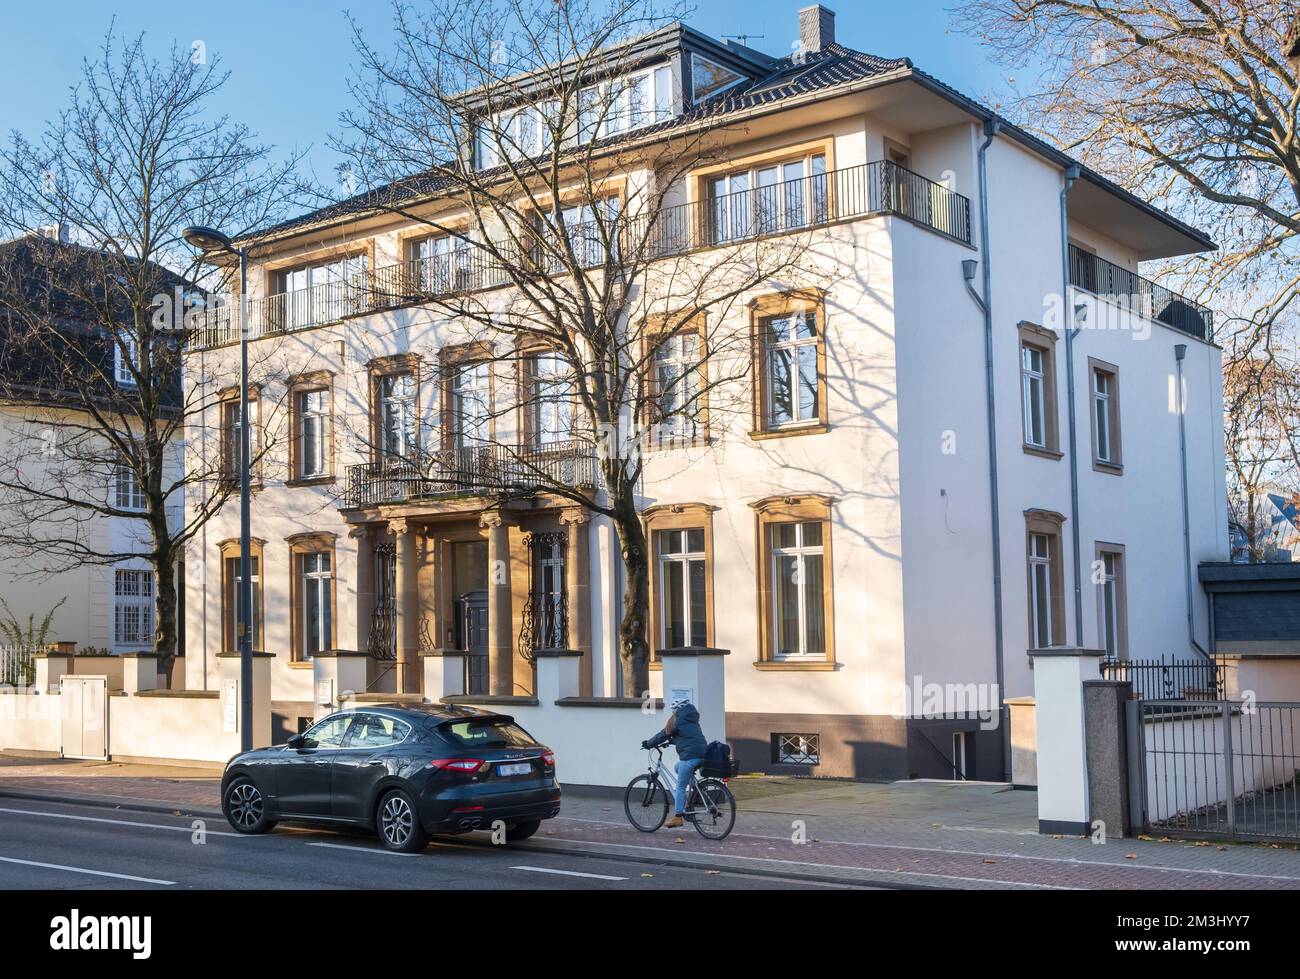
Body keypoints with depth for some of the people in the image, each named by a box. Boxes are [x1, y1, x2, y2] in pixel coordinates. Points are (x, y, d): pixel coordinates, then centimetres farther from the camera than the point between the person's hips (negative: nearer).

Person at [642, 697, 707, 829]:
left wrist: (649, 744, 17)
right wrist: (670, 741, 39)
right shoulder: (692, 720, 22)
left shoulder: (677, 720, -1)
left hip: (689, 756, -8)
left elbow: (664, 734, 4)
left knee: (680, 787, -2)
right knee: (678, 767, 29)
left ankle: (678, 817, -6)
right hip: (702, 753, 8)